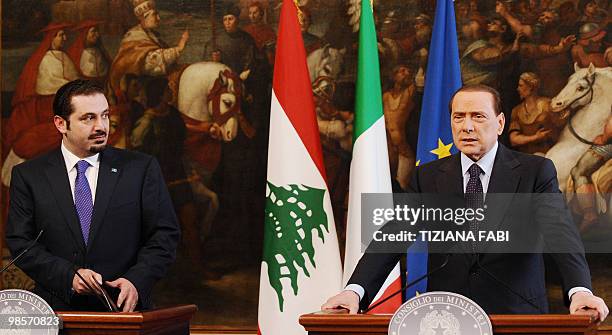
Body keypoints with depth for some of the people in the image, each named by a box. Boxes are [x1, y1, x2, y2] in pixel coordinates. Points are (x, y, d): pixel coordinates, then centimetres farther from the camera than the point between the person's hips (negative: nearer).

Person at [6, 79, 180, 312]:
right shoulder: (28, 176, 8)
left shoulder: (142, 169, 8)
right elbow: (20, 242, 3)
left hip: (124, 310, -1)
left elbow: (165, 234, 6)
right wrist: (69, 276, -11)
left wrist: (137, 280, -10)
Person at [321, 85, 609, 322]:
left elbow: (560, 231, -11)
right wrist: (355, 289, -17)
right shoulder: (427, 177, 9)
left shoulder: (536, 171, 3)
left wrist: (580, 290, -29)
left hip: (516, 314, -1)